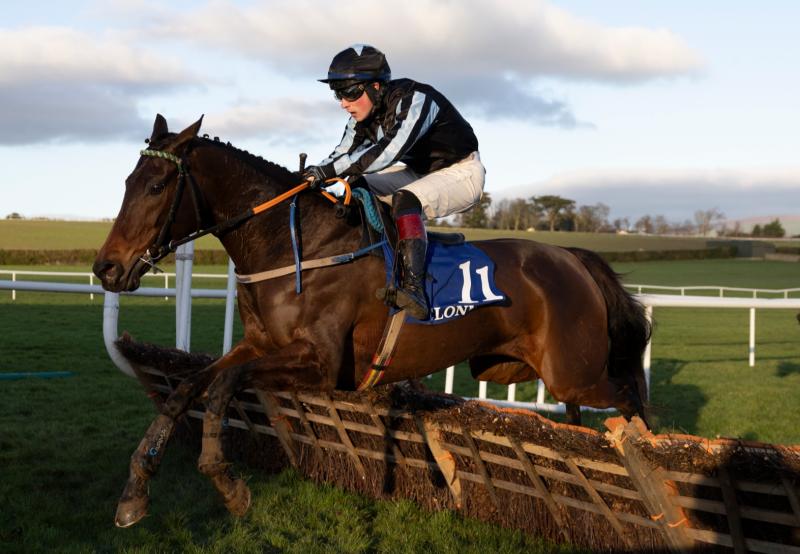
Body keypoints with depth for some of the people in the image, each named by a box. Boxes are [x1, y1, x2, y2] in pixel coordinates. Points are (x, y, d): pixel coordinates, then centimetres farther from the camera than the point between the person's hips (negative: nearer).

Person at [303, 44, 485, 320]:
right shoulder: (364, 113, -4)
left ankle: (413, 289, -45)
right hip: (420, 173, 9)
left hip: (462, 174, -9)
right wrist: (313, 175, -25)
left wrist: (331, 169, -45)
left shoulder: (414, 100, -30)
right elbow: (342, 154, -5)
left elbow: (388, 152, -42)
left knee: (405, 199, -35)